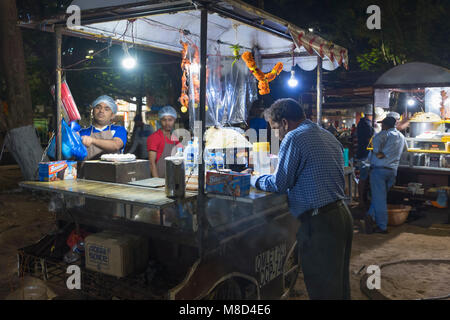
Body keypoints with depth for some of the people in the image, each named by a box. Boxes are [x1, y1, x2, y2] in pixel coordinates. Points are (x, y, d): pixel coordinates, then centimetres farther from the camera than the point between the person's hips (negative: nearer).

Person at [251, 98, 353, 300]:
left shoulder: (294, 138, -12)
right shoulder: (329, 136, 14)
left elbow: (279, 184, -11)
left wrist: (254, 180, 6)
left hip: (319, 222, -9)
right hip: (343, 214, 9)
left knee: (322, 289, 3)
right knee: (340, 283, 20)